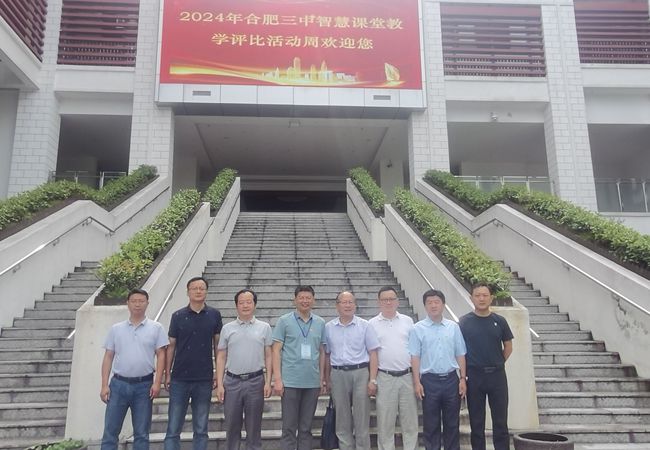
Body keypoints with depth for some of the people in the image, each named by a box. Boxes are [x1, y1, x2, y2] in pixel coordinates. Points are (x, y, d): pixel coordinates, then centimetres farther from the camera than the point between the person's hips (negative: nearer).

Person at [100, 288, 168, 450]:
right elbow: (108, 357, 7)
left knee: (141, 433, 8)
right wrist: (104, 385, 0)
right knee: (110, 432, 5)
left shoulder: (156, 328, 1)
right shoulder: (116, 329, 7)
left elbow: (161, 356, -1)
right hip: (118, 384, 2)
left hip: (144, 385, -1)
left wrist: (157, 382, -10)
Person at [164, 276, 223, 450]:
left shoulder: (214, 315, 1)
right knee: (173, 428, 4)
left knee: (201, 429, 10)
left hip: (204, 380, 1)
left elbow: (217, 345, 5)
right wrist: (167, 374, 0)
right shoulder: (178, 316, 0)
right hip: (180, 379, 0)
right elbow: (171, 346, 4)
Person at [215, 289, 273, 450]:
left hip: (255, 382, -1)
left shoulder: (264, 327, 3)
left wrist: (268, 382, -4)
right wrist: (219, 384, 0)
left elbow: (268, 356, 3)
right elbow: (221, 357, 6)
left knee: (254, 426, 8)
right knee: (232, 425, 9)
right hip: (232, 382, 1)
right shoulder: (227, 328, 5)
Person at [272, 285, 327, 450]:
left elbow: (322, 352, 11)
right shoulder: (284, 321, -1)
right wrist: (277, 379, -10)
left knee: (306, 428, 12)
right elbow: (276, 350, -3)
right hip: (290, 381, -3)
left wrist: (322, 378, 8)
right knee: (289, 428, 3)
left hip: (312, 382, 3)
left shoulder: (320, 323, 7)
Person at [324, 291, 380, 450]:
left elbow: (373, 354, -1)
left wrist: (373, 380, -7)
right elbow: (327, 355, 11)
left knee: (361, 419, 2)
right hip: (338, 375, 2)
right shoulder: (329, 327, 6)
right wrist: (327, 380, 9)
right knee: (342, 420, 10)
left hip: (360, 373, -2)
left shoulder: (365, 326, 0)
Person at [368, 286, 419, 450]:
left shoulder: (407, 321, 7)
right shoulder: (373, 324, 2)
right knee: (385, 421, 6)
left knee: (410, 420, 8)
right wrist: (372, 380, -3)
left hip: (408, 376, 2)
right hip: (385, 378, -1)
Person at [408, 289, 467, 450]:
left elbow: (460, 355, 7)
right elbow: (415, 357, -4)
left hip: (451, 379, 2)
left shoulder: (454, 327, 5)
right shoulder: (418, 328, -2)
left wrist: (462, 379, 2)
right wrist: (417, 382, -8)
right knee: (431, 424, 7)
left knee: (452, 423, 11)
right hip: (429, 380, -2)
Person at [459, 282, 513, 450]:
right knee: (476, 420, 9)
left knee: (500, 420, 7)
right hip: (474, 375, -1)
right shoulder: (464, 322, -4)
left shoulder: (499, 321, 1)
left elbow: (508, 347, 12)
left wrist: (497, 364, 9)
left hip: (497, 375, 1)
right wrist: (464, 374, 2)